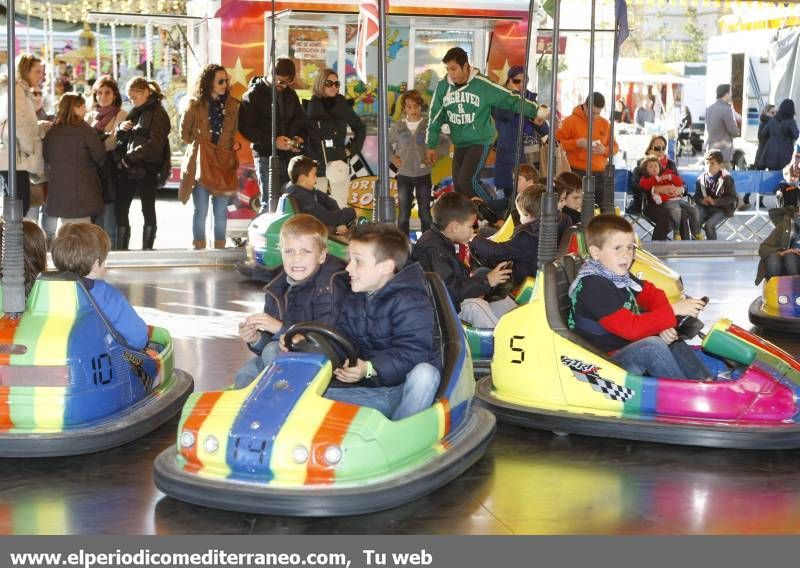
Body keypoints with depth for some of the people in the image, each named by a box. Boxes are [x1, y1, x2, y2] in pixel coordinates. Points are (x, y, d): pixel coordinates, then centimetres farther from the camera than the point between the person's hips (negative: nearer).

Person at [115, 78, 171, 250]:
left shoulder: (158, 113, -6)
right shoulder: (135, 112, 18)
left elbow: (155, 144, -17)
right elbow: (121, 139, 22)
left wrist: (130, 156, -16)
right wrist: (121, 129, 0)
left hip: (147, 169, -7)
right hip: (129, 169, 7)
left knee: (148, 210, 0)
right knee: (120, 208, 4)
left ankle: (147, 248, 7)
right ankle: (121, 249, 10)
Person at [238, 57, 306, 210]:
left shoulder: (290, 94, 15)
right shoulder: (254, 94, -3)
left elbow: (301, 121, 25)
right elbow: (245, 127, -10)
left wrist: (300, 138, 2)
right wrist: (273, 141, -18)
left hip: (290, 156, 5)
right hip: (266, 156, -5)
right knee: (270, 203, -6)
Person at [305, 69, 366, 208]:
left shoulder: (343, 105, 5)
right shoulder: (311, 106, 3)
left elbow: (360, 127, 17)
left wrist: (352, 149, 8)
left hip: (339, 164, 0)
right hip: (316, 165, 0)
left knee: (340, 206, -1)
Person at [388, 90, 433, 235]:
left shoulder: (429, 124, -5)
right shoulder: (398, 126, 1)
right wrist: (393, 158, 0)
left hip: (423, 174, -1)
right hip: (404, 175, 1)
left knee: (425, 212, 5)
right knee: (403, 214, 5)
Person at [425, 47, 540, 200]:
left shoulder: (483, 85, -15)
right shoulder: (443, 87, -2)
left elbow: (511, 100, -12)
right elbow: (436, 117, 6)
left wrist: (536, 111, -17)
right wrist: (431, 145, 8)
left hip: (480, 143, -6)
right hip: (459, 145, 6)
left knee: (467, 180, -19)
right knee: (458, 186, 8)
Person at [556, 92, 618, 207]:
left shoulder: (605, 124, 12)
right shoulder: (571, 121, -2)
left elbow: (614, 146, 17)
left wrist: (605, 150, -5)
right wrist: (577, 143, -16)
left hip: (600, 174, 5)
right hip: (577, 173, -4)